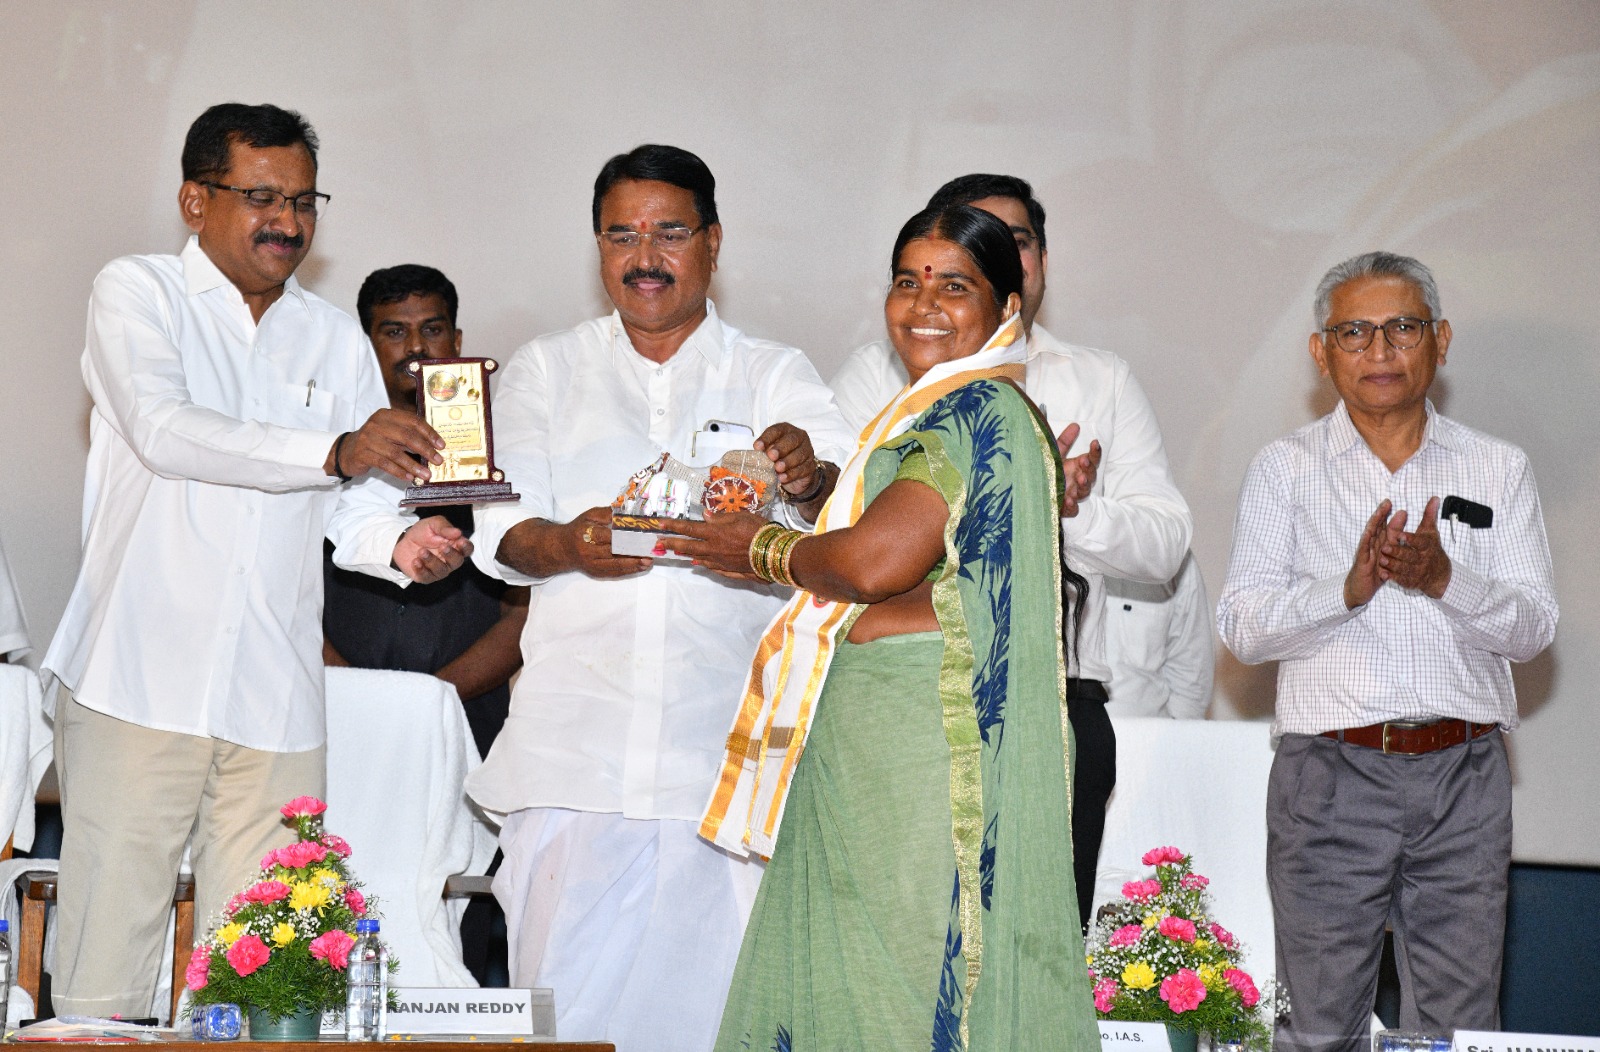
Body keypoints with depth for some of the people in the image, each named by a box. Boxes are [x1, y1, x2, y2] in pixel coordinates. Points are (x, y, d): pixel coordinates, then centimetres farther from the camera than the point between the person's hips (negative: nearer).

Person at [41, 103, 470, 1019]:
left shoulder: (336, 339, 18)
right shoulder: (138, 294, 4)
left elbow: (355, 504, 13)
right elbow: (163, 430, -14)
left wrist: (402, 544, -11)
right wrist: (334, 451, -24)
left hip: (276, 697, 4)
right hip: (141, 681, -4)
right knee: (109, 947, -5)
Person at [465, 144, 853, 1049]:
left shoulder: (774, 375, 12)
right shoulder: (546, 371, 16)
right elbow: (501, 525, 5)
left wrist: (811, 477, -28)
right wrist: (566, 545, -18)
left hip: (724, 743, 0)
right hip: (577, 736, 1)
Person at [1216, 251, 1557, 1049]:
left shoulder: (1498, 469, 10)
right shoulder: (1284, 470, 7)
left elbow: (1532, 628, 3)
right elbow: (1242, 628, -2)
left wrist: (1444, 578, -16)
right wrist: (1348, 588, -18)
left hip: (1465, 777, 1)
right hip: (1330, 779, -1)